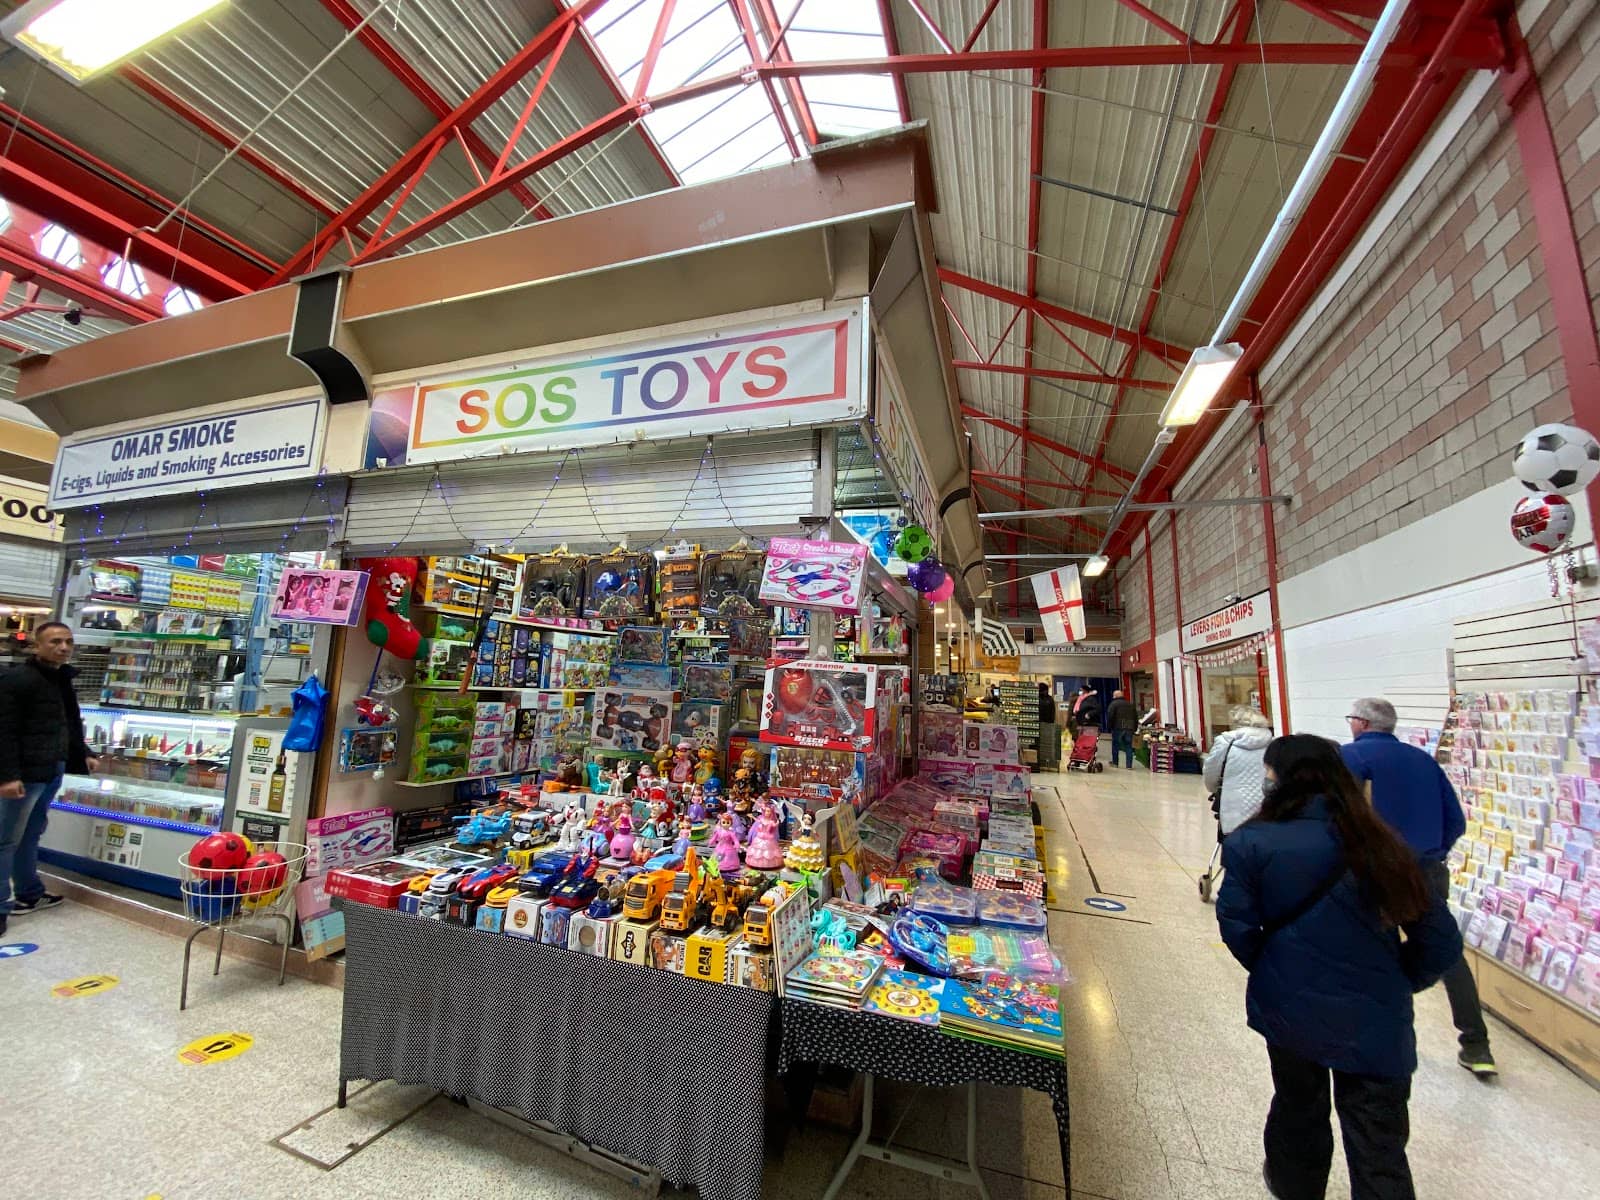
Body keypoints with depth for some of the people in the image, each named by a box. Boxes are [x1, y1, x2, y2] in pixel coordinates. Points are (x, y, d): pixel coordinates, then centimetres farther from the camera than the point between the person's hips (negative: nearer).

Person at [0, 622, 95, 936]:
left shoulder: (62, 680, 14)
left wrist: (83, 756, 21)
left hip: (53, 771, 8)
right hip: (26, 774, -8)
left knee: (31, 835, 16)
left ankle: (29, 893, 25)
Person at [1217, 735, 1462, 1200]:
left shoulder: (1250, 843, -18)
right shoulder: (1377, 843, -8)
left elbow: (1237, 926, -15)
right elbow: (1440, 939, -2)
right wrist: (1394, 984, 14)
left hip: (1289, 1007, -1)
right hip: (1374, 1019, 1)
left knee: (1298, 1106, 26)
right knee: (1380, 1153, 15)